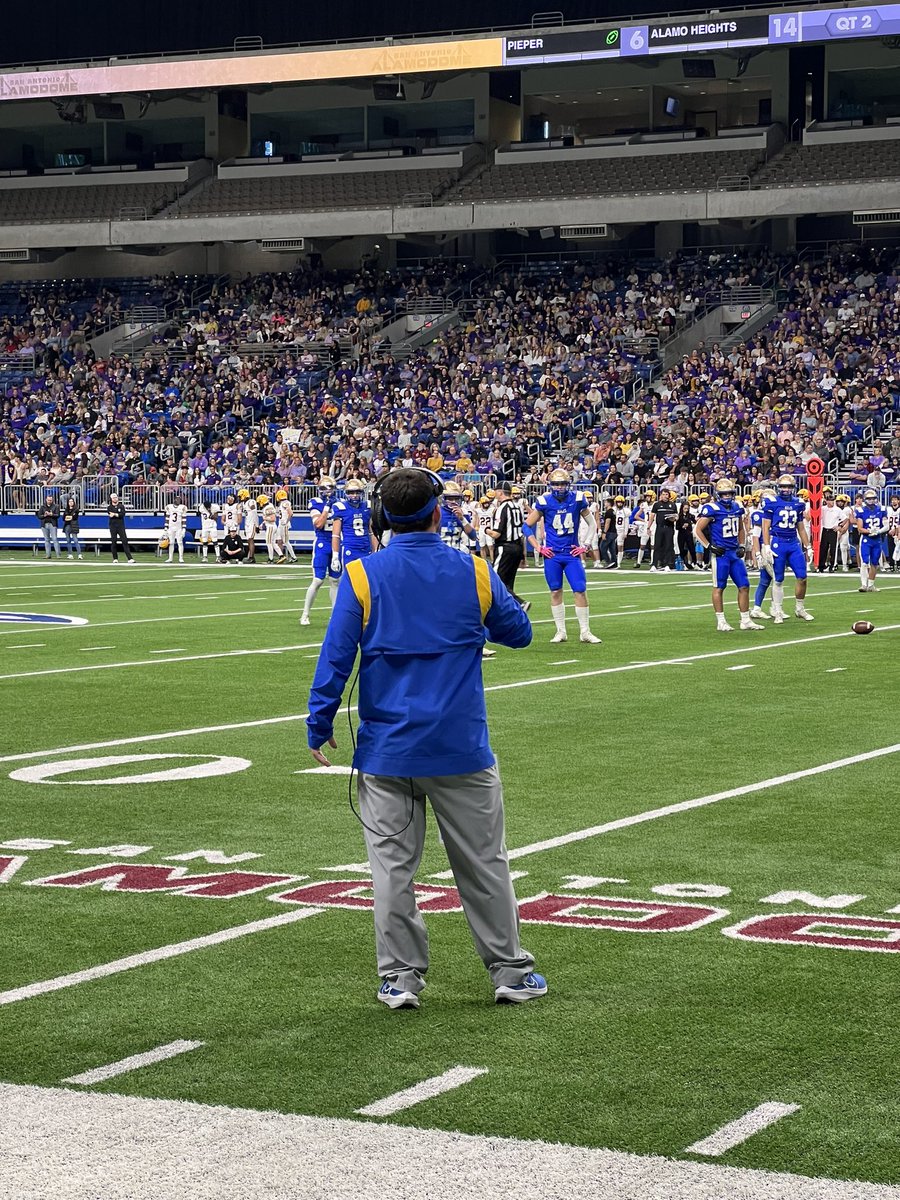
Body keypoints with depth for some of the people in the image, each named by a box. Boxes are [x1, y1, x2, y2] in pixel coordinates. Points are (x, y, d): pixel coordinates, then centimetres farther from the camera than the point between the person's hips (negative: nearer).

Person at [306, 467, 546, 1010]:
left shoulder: (361, 576, -7)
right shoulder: (474, 573, -4)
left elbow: (335, 659, -7)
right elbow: (519, 633, 11)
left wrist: (320, 726, 2)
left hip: (386, 749, 0)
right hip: (462, 749, 0)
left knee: (392, 866, 8)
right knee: (484, 863, 11)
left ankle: (401, 977, 11)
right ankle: (510, 971, 18)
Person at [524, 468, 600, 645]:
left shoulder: (577, 500, -2)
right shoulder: (544, 502, -5)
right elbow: (527, 526, 4)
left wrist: (585, 546, 3)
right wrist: (538, 547, -3)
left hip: (572, 553, 0)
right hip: (552, 555, 0)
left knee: (580, 591, -5)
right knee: (555, 592, 5)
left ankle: (585, 632, 3)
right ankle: (561, 632, 14)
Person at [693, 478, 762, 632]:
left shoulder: (736, 507, 9)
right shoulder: (711, 509, -10)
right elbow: (698, 531, -9)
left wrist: (742, 546, 11)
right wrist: (710, 547, -14)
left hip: (735, 553, 7)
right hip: (721, 553, -7)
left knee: (744, 586, 5)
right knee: (719, 587, 0)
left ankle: (745, 620, 12)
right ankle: (720, 622, 7)